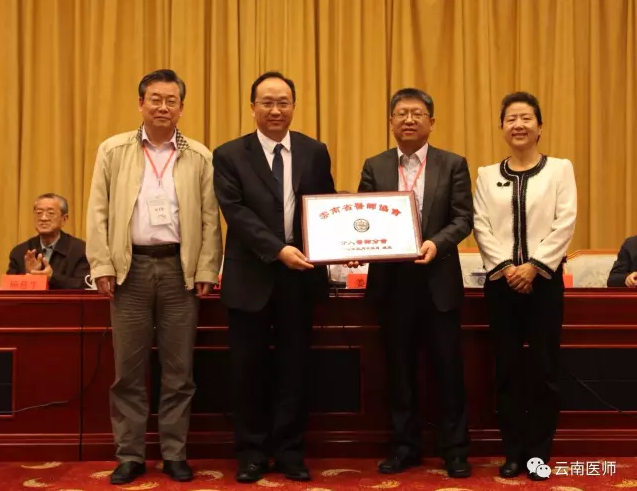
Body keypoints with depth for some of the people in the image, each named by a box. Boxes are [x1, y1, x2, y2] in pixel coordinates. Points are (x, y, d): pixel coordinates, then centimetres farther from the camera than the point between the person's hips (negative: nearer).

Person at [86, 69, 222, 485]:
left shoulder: (199, 157, 5)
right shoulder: (113, 151, 6)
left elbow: (210, 219, 3)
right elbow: (99, 212, 3)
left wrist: (206, 271, -4)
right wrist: (102, 266, -4)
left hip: (180, 269, 0)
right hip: (130, 268, 0)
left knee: (179, 370, 5)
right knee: (129, 370, 5)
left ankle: (175, 454, 16)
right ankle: (130, 455, 16)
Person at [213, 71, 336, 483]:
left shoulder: (315, 152, 6)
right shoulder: (229, 155, -1)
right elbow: (236, 213, -11)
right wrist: (278, 250, -23)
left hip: (301, 275, 2)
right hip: (251, 277, -1)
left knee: (294, 367, 9)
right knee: (250, 369, 8)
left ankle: (290, 451, 22)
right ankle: (253, 452, 22)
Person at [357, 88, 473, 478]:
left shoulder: (453, 164, 2)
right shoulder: (374, 167, 7)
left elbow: (464, 218, -4)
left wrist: (436, 243, -22)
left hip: (439, 280, -1)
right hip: (392, 281, 2)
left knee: (449, 368, 5)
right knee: (400, 369, 10)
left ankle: (455, 450, 17)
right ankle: (406, 446, 23)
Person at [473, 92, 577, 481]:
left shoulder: (560, 168, 3)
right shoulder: (487, 175, 9)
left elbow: (565, 224, -6)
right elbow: (481, 227, 1)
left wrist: (533, 267, -14)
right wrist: (506, 267, -11)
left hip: (544, 279, -2)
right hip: (501, 280, 2)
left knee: (544, 369, 2)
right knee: (508, 369, 5)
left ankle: (538, 453, 13)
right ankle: (514, 452, 15)